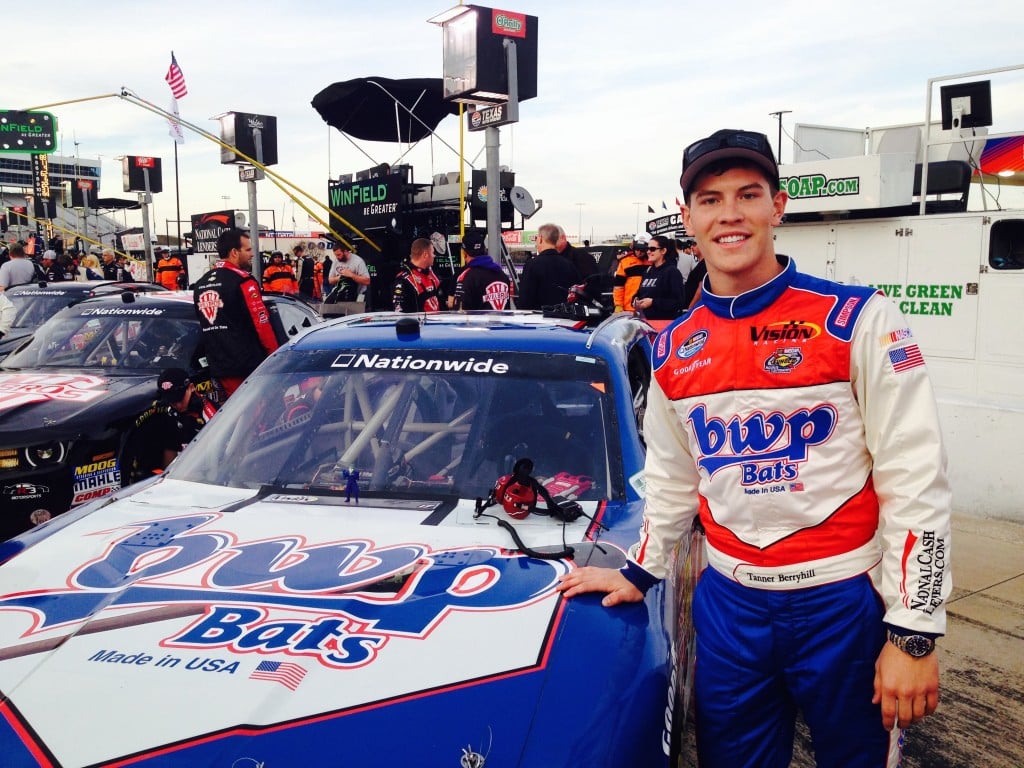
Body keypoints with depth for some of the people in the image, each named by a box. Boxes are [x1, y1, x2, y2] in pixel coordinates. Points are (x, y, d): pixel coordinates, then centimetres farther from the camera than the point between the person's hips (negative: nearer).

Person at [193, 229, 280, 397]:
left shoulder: (200, 284, 11)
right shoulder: (242, 281, -13)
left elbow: (204, 325, 18)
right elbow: (261, 323, -16)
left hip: (220, 366, 7)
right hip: (250, 365, -7)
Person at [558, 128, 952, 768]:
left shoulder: (859, 319, -10)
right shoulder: (674, 349, 4)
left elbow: (916, 478, -11)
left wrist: (914, 632, -12)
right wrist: (640, 573, 19)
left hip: (844, 600, -3)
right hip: (728, 601, 4)